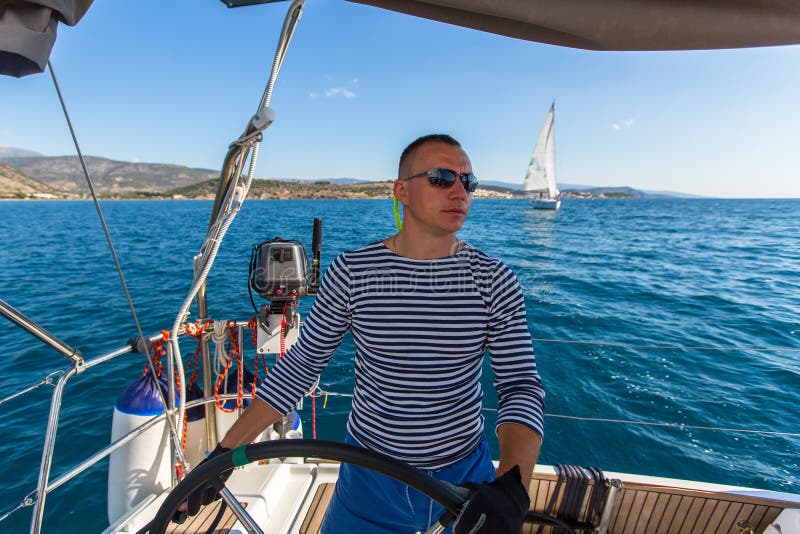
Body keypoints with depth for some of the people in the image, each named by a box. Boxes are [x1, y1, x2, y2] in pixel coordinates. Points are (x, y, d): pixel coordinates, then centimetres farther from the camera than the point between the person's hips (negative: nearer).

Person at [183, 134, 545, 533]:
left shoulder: (495, 281, -13)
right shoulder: (352, 272, -14)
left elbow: (522, 386, -14)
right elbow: (300, 366, -7)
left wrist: (511, 487, -30)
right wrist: (225, 451, -5)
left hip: (467, 477, 1)